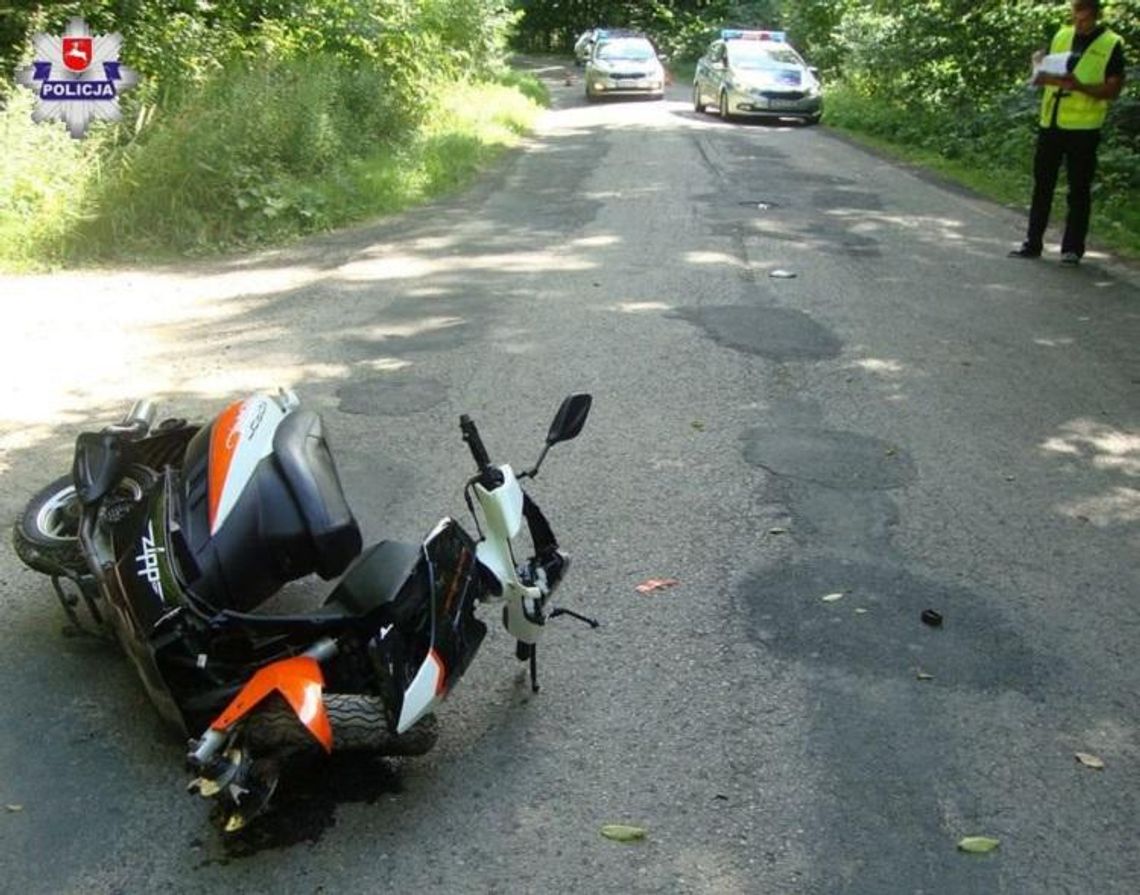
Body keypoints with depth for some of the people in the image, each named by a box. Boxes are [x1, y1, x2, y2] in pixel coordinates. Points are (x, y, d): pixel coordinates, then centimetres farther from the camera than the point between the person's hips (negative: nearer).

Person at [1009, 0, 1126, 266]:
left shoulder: (1111, 44, -3)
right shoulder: (1061, 36, 10)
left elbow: (1113, 90, -7)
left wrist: (1079, 86, -22)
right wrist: (1040, 68, -5)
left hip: (1083, 127, -4)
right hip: (1050, 123, 5)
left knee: (1079, 190, 1)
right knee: (1042, 185, 8)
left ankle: (1072, 249, 8)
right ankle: (1033, 243, 16)